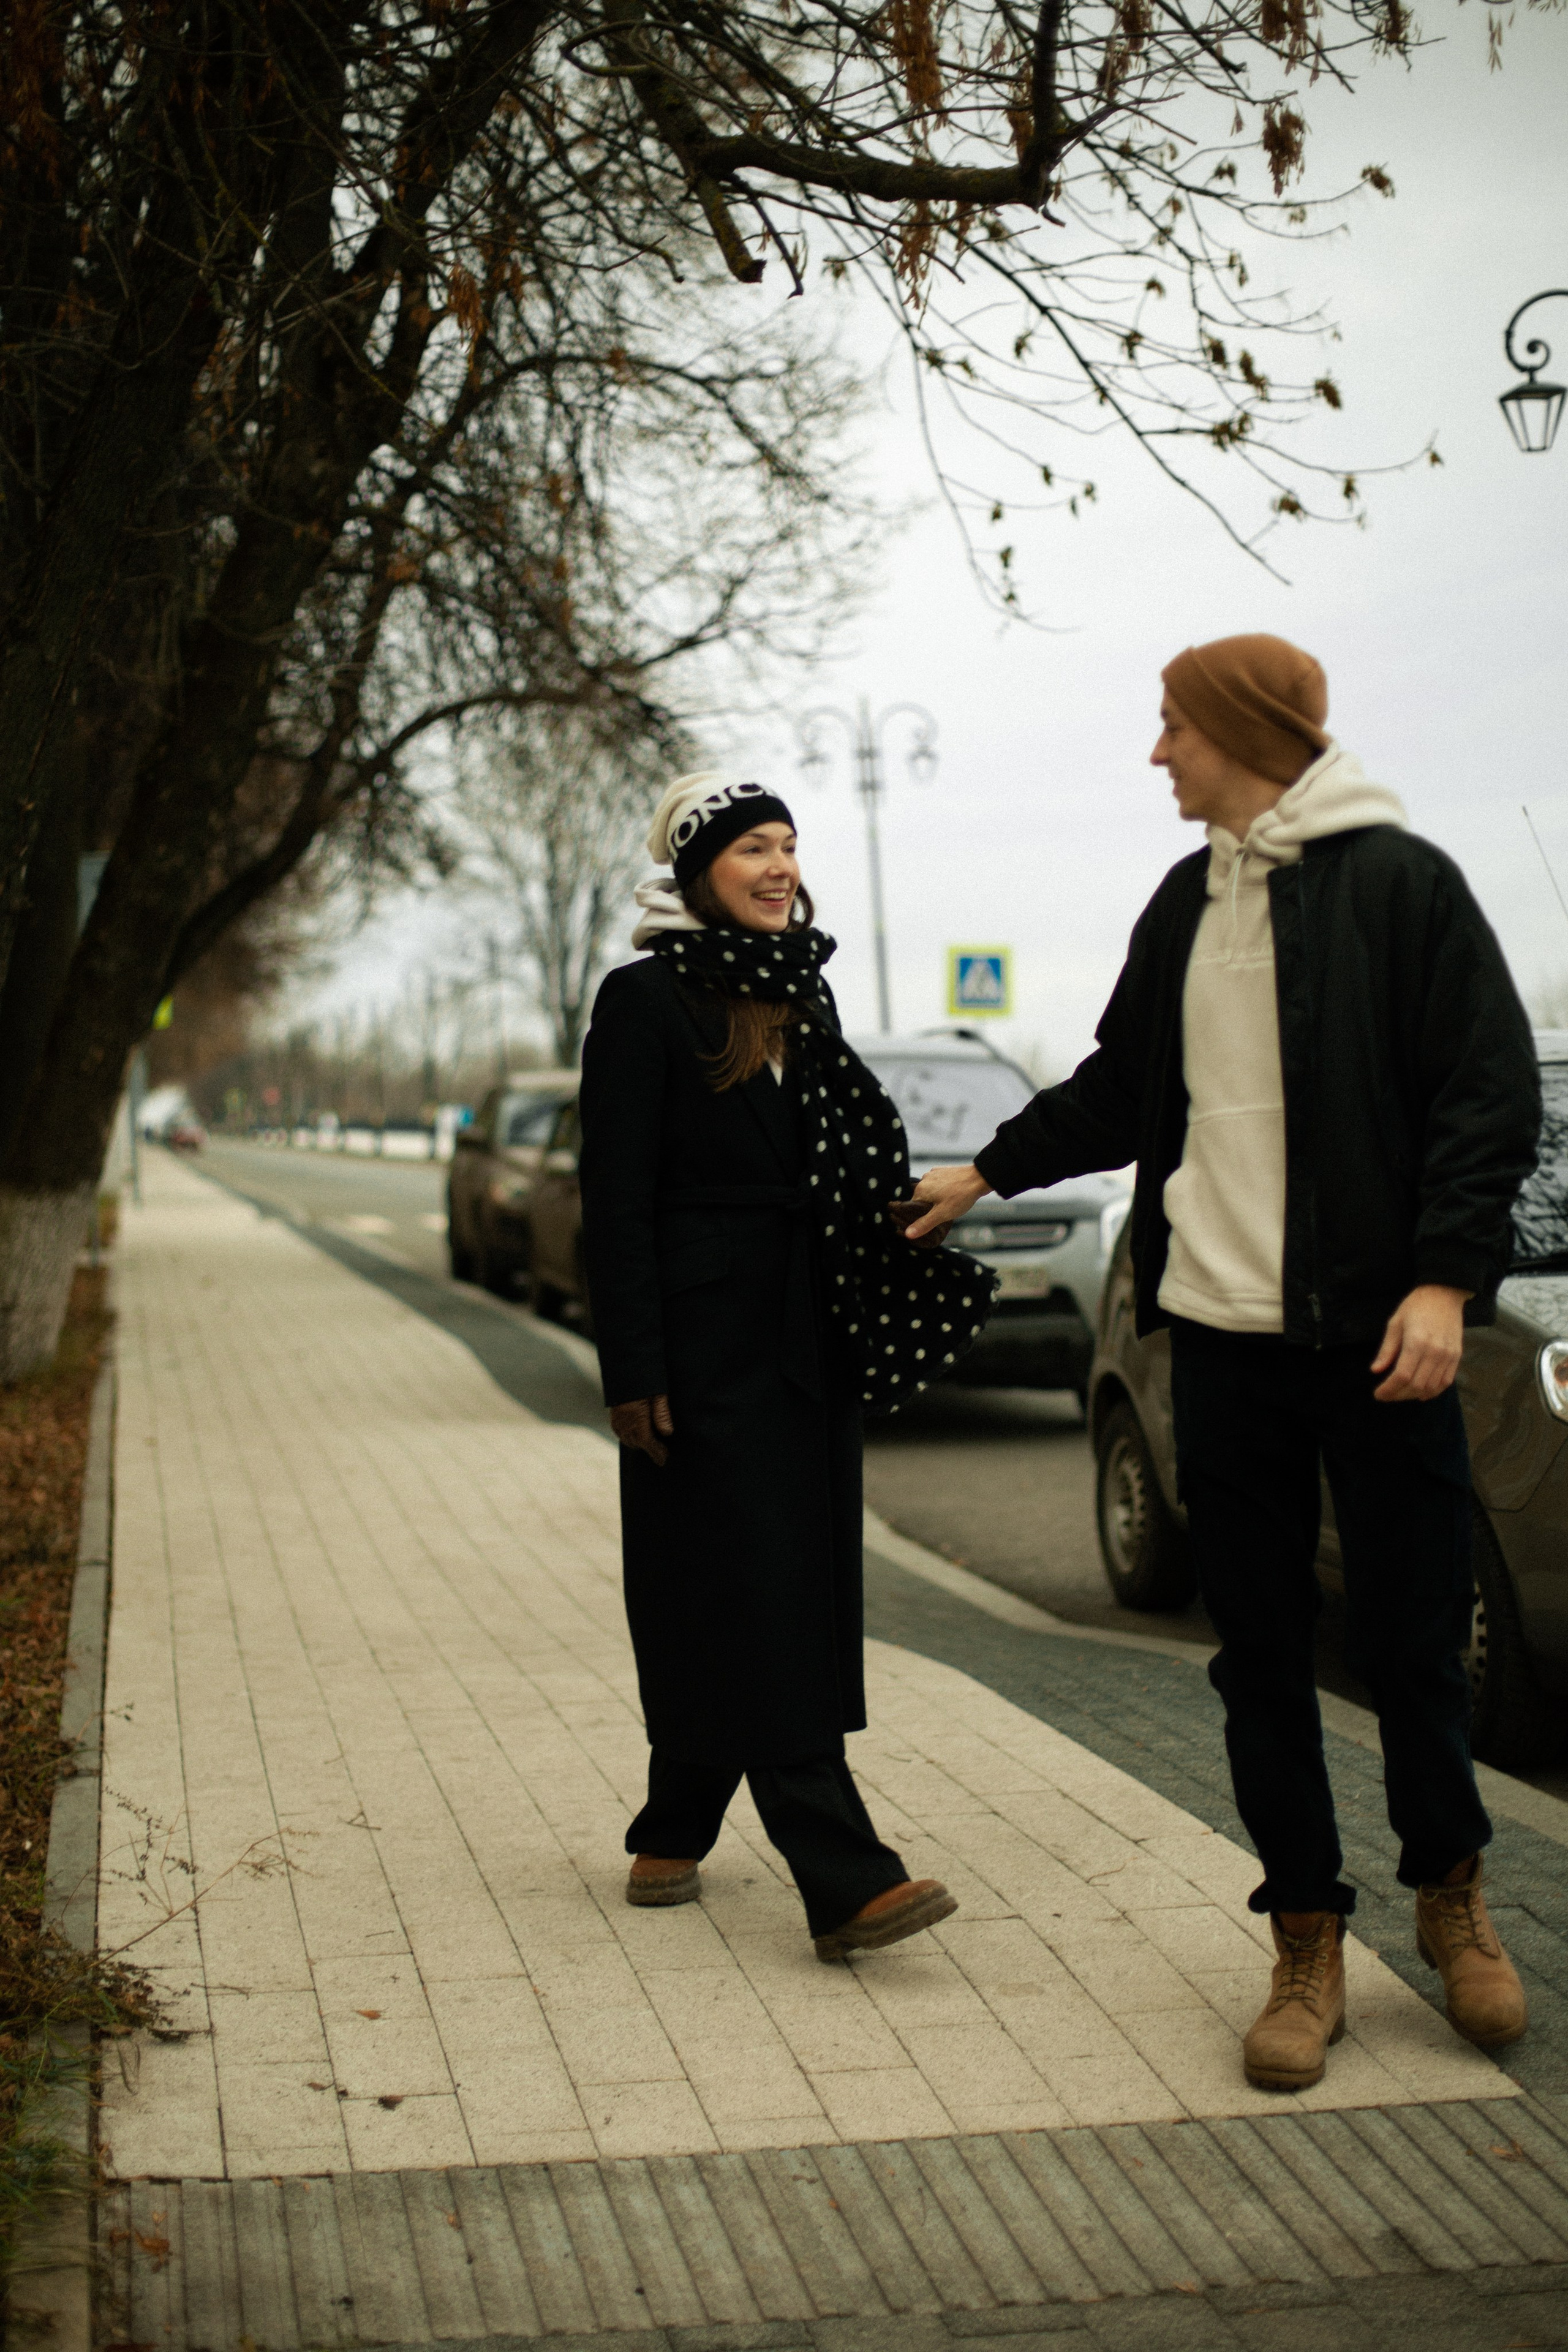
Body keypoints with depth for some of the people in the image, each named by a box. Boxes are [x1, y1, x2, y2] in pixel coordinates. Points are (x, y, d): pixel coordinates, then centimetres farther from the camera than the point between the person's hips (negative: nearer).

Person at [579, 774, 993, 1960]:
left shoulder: (803, 995, 14)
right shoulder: (646, 1000, -7)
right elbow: (617, 1199, -10)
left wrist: (868, 1327, 13)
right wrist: (633, 1372, -15)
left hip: (803, 1341, 7)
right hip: (706, 1345, -7)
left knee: (758, 1601, 10)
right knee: (755, 1601, -7)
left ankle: (670, 1839, 24)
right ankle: (846, 1882, -11)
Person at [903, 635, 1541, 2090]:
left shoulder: (1396, 880, -5)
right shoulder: (1186, 905, 14)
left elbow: (1491, 1093, -8)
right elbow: (1121, 1088, 26)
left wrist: (1445, 1276, -16)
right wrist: (989, 1171, 27)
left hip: (1376, 1331, -5)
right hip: (1221, 1330, 5)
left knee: (1414, 1639, 4)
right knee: (1259, 1654, 7)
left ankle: (1450, 1890, 29)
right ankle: (1307, 1947, 18)